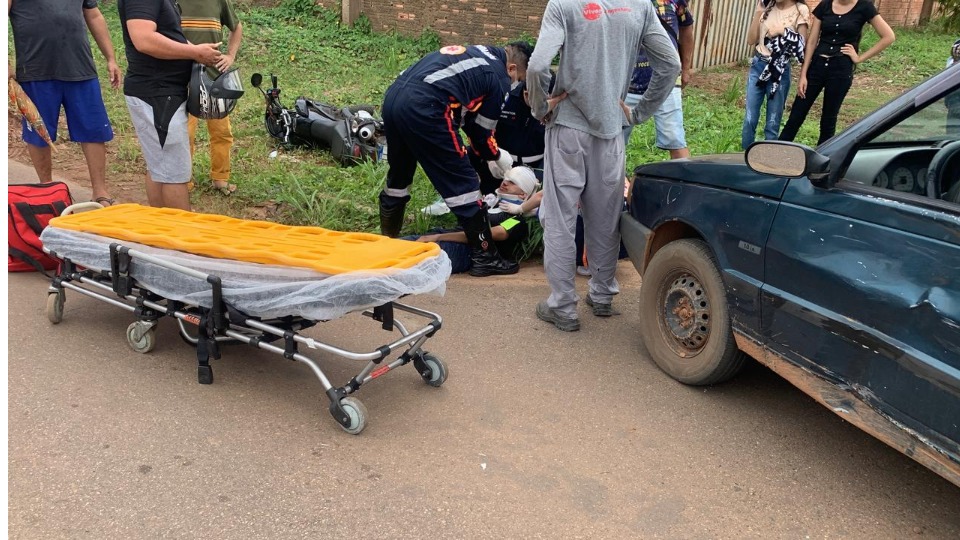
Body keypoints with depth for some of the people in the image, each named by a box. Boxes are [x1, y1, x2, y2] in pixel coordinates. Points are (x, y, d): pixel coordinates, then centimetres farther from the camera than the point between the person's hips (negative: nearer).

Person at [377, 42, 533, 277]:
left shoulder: (477, 54, 28)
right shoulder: (500, 78, 4)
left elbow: (469, 117, 31)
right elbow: (481, 130, 9)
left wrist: (490, 153, 35)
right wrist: (496, 155, 28)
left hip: (393, 95, 9)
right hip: (423, 107, -9)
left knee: (398, 176, 23)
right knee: (463, 181, 2)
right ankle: (484, 257, 9)